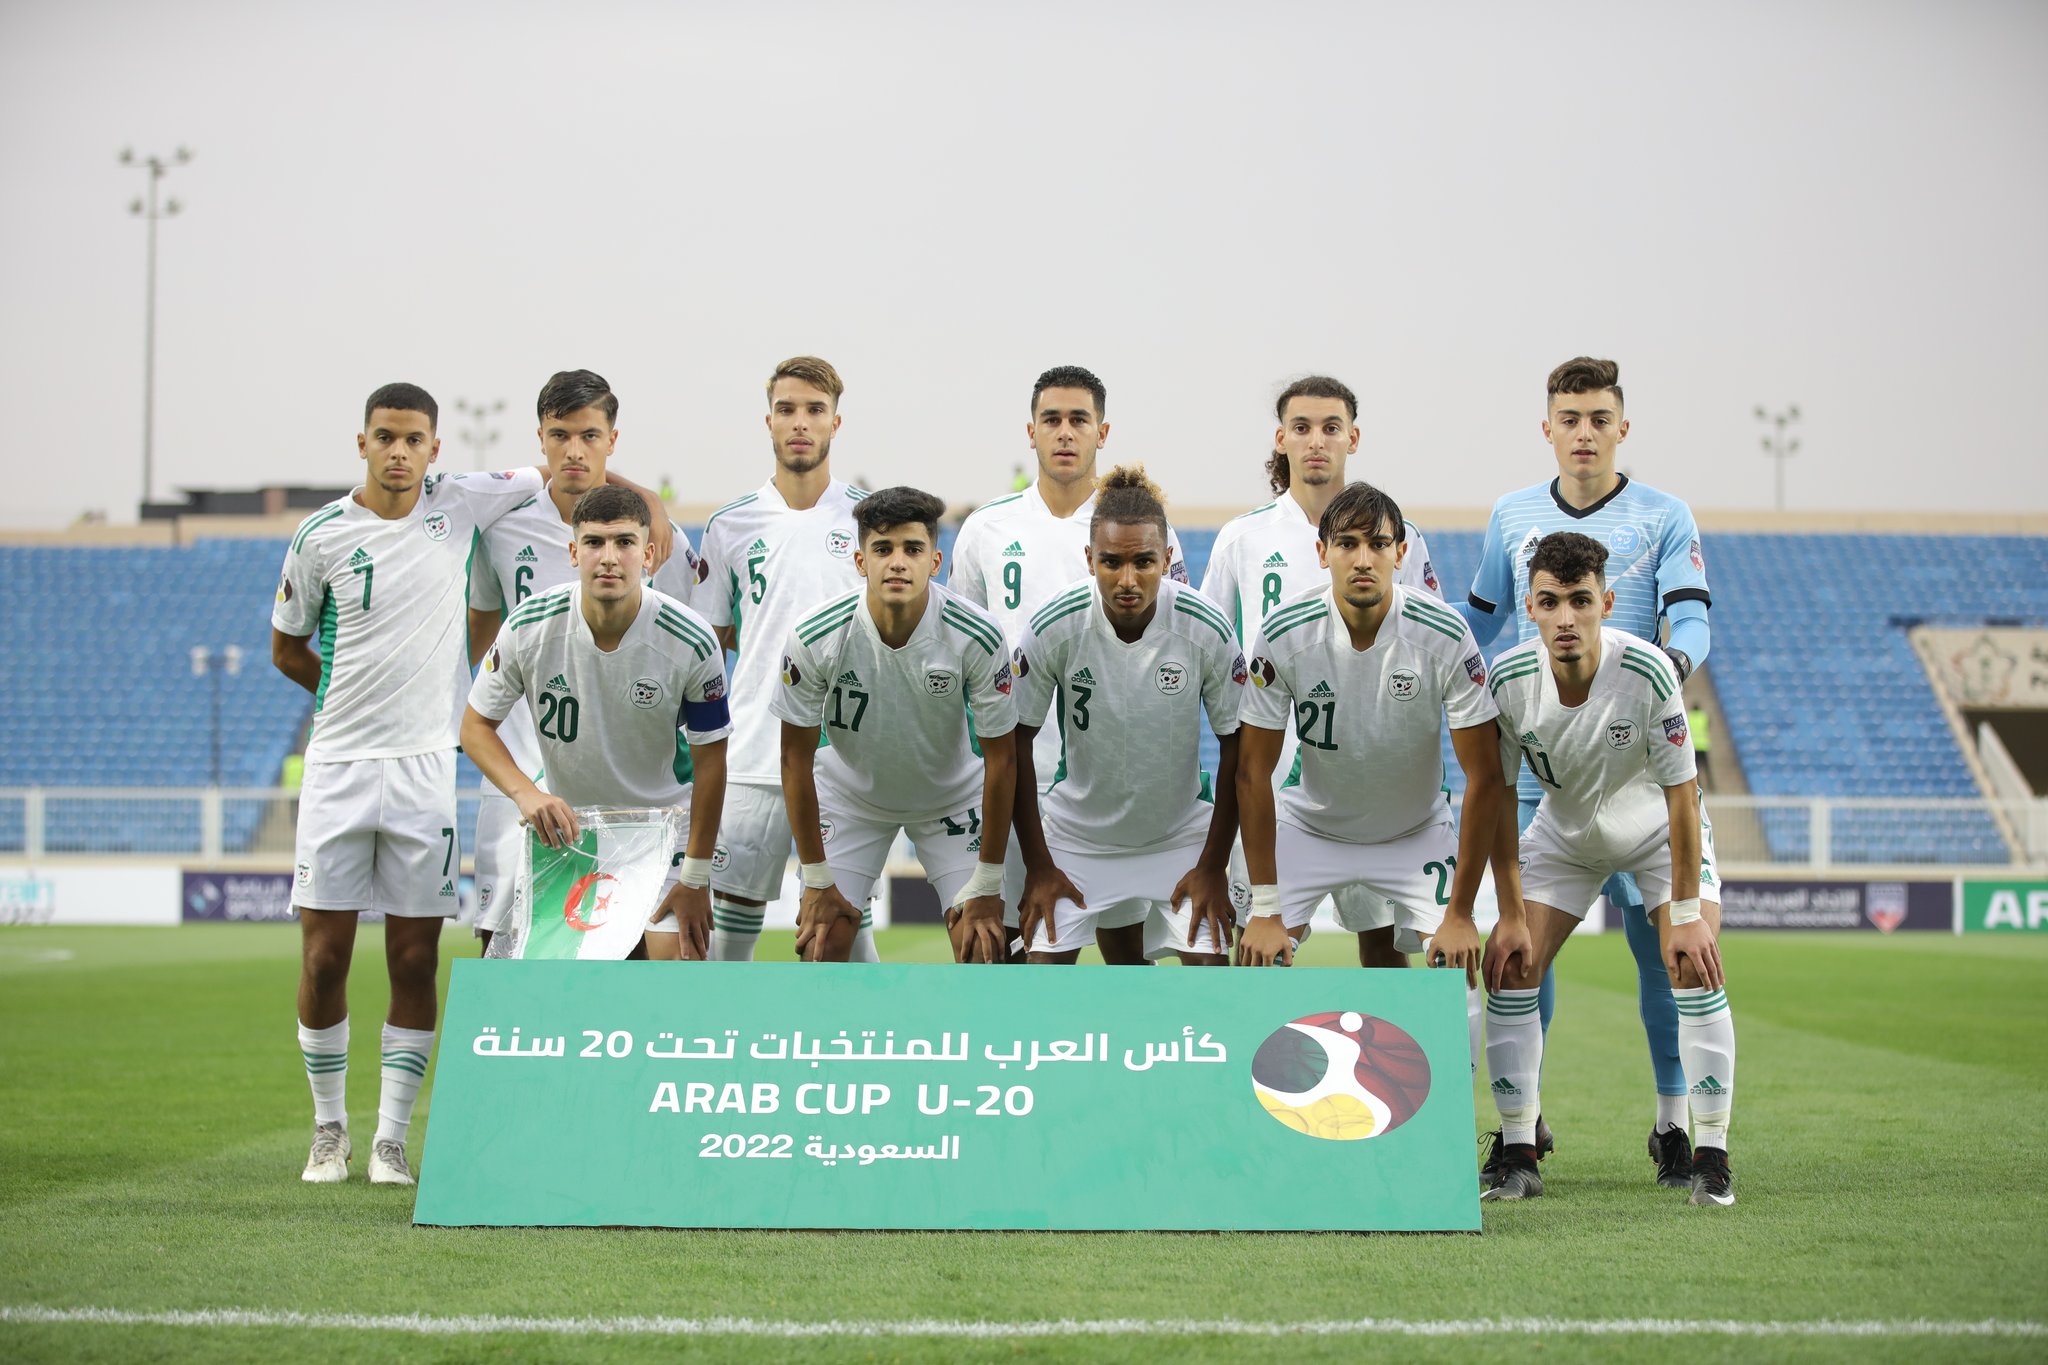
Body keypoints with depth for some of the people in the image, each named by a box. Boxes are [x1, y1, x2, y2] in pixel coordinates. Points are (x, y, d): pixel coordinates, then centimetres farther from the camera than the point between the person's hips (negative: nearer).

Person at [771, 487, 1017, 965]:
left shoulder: (977, 637, -27)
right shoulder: (814, 638, -26)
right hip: (850, 794, 0)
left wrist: (987, 885, -14)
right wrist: (817, 881, -12)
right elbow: (796, 756, -14)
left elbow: (1001, 759, -16)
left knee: (982, 947, -12)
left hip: (953, 797, 0)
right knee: (822, 944, -11)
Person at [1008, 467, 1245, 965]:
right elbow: (1017, 741, -8)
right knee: (1043, 964, -10)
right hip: (1078, 829, 0)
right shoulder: (1054, 627, -19)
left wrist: (1214, 865, -7)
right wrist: (1038, 865, -7)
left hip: (1181, 829, 0)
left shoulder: (1206, 629, -19)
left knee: (1209, 960, -12)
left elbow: (1237, 745, -7)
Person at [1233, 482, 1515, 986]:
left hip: (1416, 833, 0)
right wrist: (1265, 911, -16)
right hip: (1310, 826, 0)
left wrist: (1460, 914, -18)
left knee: (1459, 964, -15)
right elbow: (1253, 772, -13)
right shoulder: (1283, 633, -20)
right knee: (1256, 959, -15)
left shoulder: (1446, 636, -22)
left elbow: (1485, 778, -17)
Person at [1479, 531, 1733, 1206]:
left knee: (1696, 970, -19)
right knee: (1508, 968, -11)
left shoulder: (1648, 672, -32)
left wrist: (1686, 915, -25)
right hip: (1564, 833, 2)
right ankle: (1519, 1157, 0)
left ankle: (1712, 1157, -8)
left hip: (1658, 829, -2)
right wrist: (1511, 916, -15)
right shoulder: (1508, 680, -25)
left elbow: (1680, 796, -25)